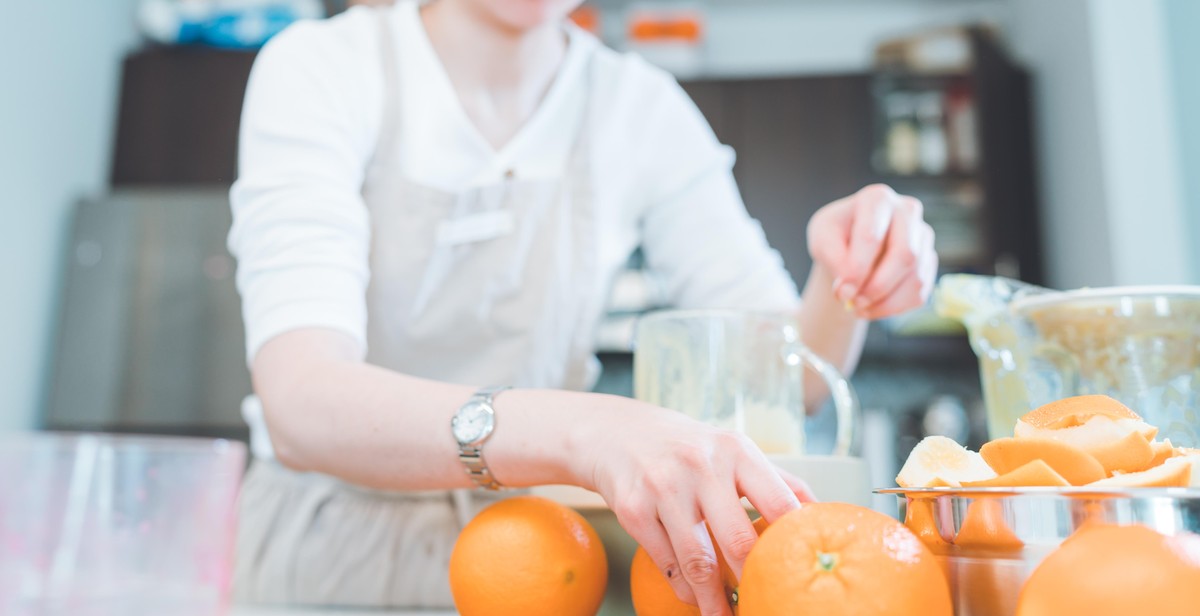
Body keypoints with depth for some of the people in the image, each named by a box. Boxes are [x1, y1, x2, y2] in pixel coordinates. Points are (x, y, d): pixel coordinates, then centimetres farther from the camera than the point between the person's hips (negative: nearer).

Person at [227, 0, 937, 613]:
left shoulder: (643, 109, -1)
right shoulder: (319, 67, -10)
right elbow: (302, 404, -25)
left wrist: (845, 285, -22)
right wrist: (583, 431, -41)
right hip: (326, 547, -1)